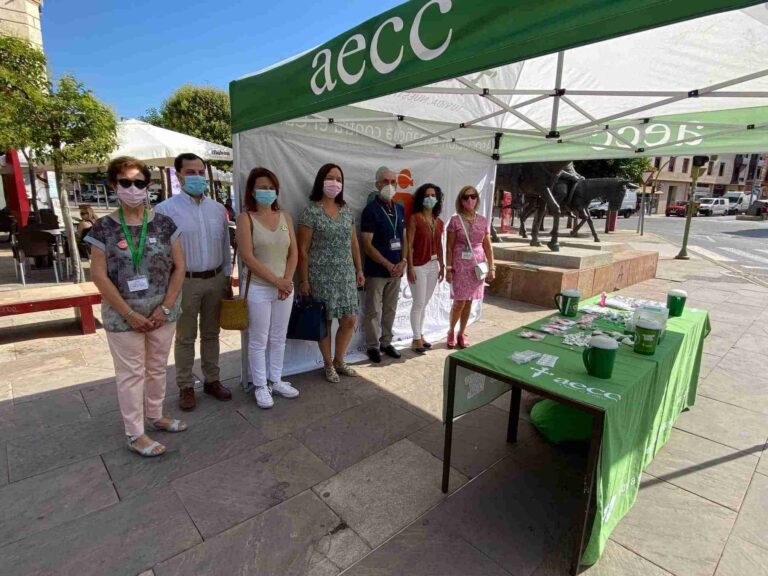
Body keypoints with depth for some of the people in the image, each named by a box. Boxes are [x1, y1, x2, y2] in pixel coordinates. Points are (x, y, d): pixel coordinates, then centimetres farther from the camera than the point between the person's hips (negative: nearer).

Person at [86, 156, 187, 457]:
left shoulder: (164, 223, -1)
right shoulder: (103, 227, -6)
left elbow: (179, 267, -1)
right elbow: (99, 276, -7)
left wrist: (165, 307, -9)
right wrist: (129, 314, -12)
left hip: (162, 311, 2)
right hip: (122, 313, -2)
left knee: (157, 367, 16)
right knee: (131, 372, 8)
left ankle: (155, 416, 36)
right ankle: (135, 434, 23)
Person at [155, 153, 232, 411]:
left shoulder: (218, 209, 7)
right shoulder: (166, 209, -7)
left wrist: (227, 278, 12)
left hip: (215, 280, 4)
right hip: (185, 281, -4)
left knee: (211, 334, 16)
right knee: (185, 338, 8)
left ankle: (212, 380, 30)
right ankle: (186, 387, 23)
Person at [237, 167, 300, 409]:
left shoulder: (285, 217, 8)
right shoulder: (246, 218, -6)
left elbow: (293, 252, 5)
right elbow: (247, 257, -14)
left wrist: (287, 280, -8)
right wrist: (276, 281, -14)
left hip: (285, 287, 4)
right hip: (259, 289, -4)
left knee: (279, 338, 14)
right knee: (259, 340, 6)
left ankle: (276, 380, 29)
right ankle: (261, 386, 20)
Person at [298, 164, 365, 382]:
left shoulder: (346, 210, 9)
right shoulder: (311, 211, -8)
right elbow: (303, 249, -8)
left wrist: (359, 270, 11)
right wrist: (304, 280, -10)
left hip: (346, 274, 5)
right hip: (322, 275, -5)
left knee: (350, 320, 7)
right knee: (325, 321, 6)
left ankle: (339, 360, 29)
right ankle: (328, 365, 26)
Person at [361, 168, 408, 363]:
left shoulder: (400, 209, 10)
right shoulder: (371, 210, -9)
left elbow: (404, 238, 14)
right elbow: (367, 244, -14)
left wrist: (402, 262, -3)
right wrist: (388, 265, -16)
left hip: (396, 270, 6)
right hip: (376, 270, -6)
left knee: (390, 309, 14)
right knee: (374, 310, 4)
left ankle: (386, 342, 28)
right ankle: (372, 346, 18)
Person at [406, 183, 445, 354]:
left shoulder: (439, 222, 10)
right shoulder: (414, 219, -8)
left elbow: (439, 246, 15)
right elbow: (409, 245, -12)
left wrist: (442, 266, 13)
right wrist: (410, 267, -16)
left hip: (433, 266, 6)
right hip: (419, 266, -6)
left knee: (424, 303, 13)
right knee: (419, 303, -1)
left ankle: (420, 335, 25)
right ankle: (416, 339, 11)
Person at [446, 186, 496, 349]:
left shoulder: (483, 220, 6)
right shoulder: (455, 220, -4)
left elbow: (487, 246, 8)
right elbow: (449, 247, -5)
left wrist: (492, 267, 4)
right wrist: (449, 268, -9)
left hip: (477, 265, 3)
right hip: (460, 265, -3)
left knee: (469, 301, 8)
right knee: (459, 302, -3)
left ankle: (461, 334, 23)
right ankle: (451, 331, 20)